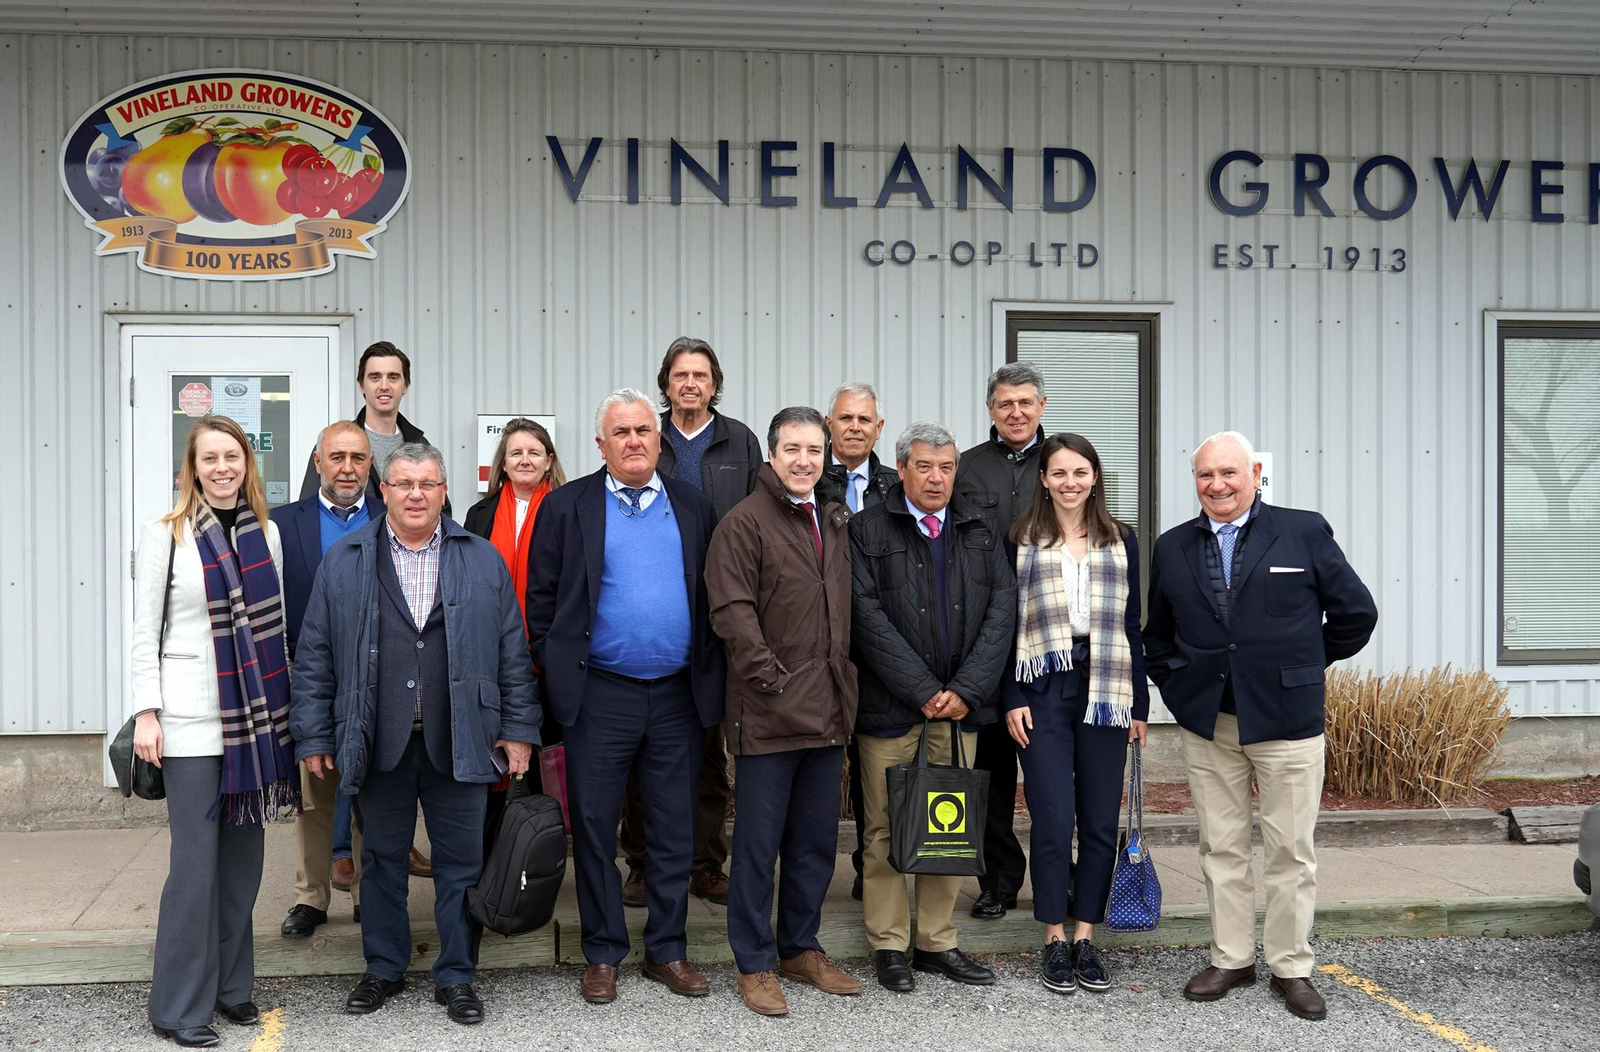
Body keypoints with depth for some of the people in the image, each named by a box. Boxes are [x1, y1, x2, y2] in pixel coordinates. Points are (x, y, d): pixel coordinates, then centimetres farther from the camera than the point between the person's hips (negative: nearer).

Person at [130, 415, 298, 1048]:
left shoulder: (267, 534, 9)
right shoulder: (165, 536, -2)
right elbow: (144, 632, -2)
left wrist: (285, 706, 12)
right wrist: (146, 713, -8)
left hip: (257, 715, 4)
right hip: (191, 718, -4)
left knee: (244, 851, 9)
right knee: (196, 858, -4)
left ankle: (231, 984, 23)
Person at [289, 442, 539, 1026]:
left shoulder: (482, 560, 6)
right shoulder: (344, 561, 5)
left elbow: (512, 651, 7)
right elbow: (314, 655, 5)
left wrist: (518, 728, 3)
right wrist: (314, 737, 1)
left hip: (459, 741, 0)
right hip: (377, 742, 0)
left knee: (461, 862, 6)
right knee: (382, 860, 12)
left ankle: (457, 975, 19)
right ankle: (384, 968, 28)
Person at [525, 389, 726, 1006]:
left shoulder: (693, 507, 9)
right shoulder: (567, 507, 2)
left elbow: (714, 596, 11)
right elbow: (541, 596, 2)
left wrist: (712, 676, 5)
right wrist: (555, 675, -3)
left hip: (679, 696, 2)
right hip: (599, 695, -2)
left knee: (674, 832, 9)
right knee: (594, 828, 5)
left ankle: (667, 950, 22)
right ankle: (603, 954, 19)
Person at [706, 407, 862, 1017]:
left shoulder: (835, 523, 15)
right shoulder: (744, 522, -8)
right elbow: (732, 613, -15)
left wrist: (840, 681, 12)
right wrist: (772, 679, -18)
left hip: (827, 712, 7)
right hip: (768, 714, -7)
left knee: (816, 841, 15)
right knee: (759, 844, 3)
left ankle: (801, 949, 29)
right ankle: (756, 965, 14)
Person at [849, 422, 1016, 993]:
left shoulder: (981, 531, 10)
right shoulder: (868, 530, -1)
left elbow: (1001, 611, 4)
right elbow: (868, 617, -9)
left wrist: (966, 690, -7)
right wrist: (924, 692, -13)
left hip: (960, 708, 4)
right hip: (891, 710, -3)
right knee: (886, 831, 3)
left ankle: (937, 942, 20)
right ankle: (889, 946, 15)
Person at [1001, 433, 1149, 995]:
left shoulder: (1121, 541, 10)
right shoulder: (1021, 540, 3)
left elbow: (1131, 625, 10)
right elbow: (1008, 624, 2)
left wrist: (1139, 702, 6)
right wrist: (1012, 699, -6)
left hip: (1106, 692, 2)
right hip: (1044, 693, -2)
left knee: (1101, 821, 4)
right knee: (1052, 820, -3)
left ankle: (1085, 937, 15)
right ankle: (1055, 939, 10)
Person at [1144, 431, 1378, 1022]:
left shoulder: (1304, 533, -1)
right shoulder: (1173, 547, 8)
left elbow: (1356, 614, 4)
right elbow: (1156, 634, 20)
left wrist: (1304, 667, 7)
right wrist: (1175, 687, 9)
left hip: (1286, 720, -3)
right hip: (1207, 723, 3)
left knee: (1290, 852, 3)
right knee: (1221, 849, 9)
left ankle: (1290, 967, 15)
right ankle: (1230, 960, 21)